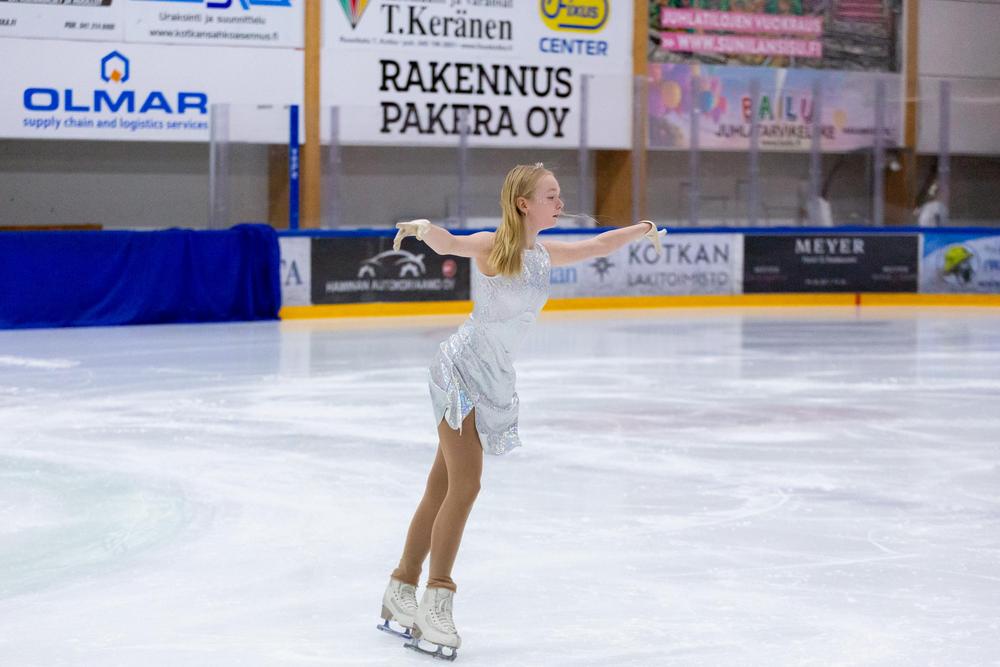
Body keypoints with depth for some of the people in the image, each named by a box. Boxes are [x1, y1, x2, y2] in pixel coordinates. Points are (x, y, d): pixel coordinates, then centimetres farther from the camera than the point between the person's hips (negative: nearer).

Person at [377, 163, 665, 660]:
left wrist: (642, 230, 19)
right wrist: (423, 228, -50)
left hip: (494, 379, 7)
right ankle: (437, 600, -5)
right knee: (465, 486, -13)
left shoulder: (544, 254, 9)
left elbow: (598, 246, 24)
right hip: (463, 371, -7)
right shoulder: (491, 247, -12)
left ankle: (402, 590, 20)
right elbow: (449, 244, -31)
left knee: (443, 487, 11)